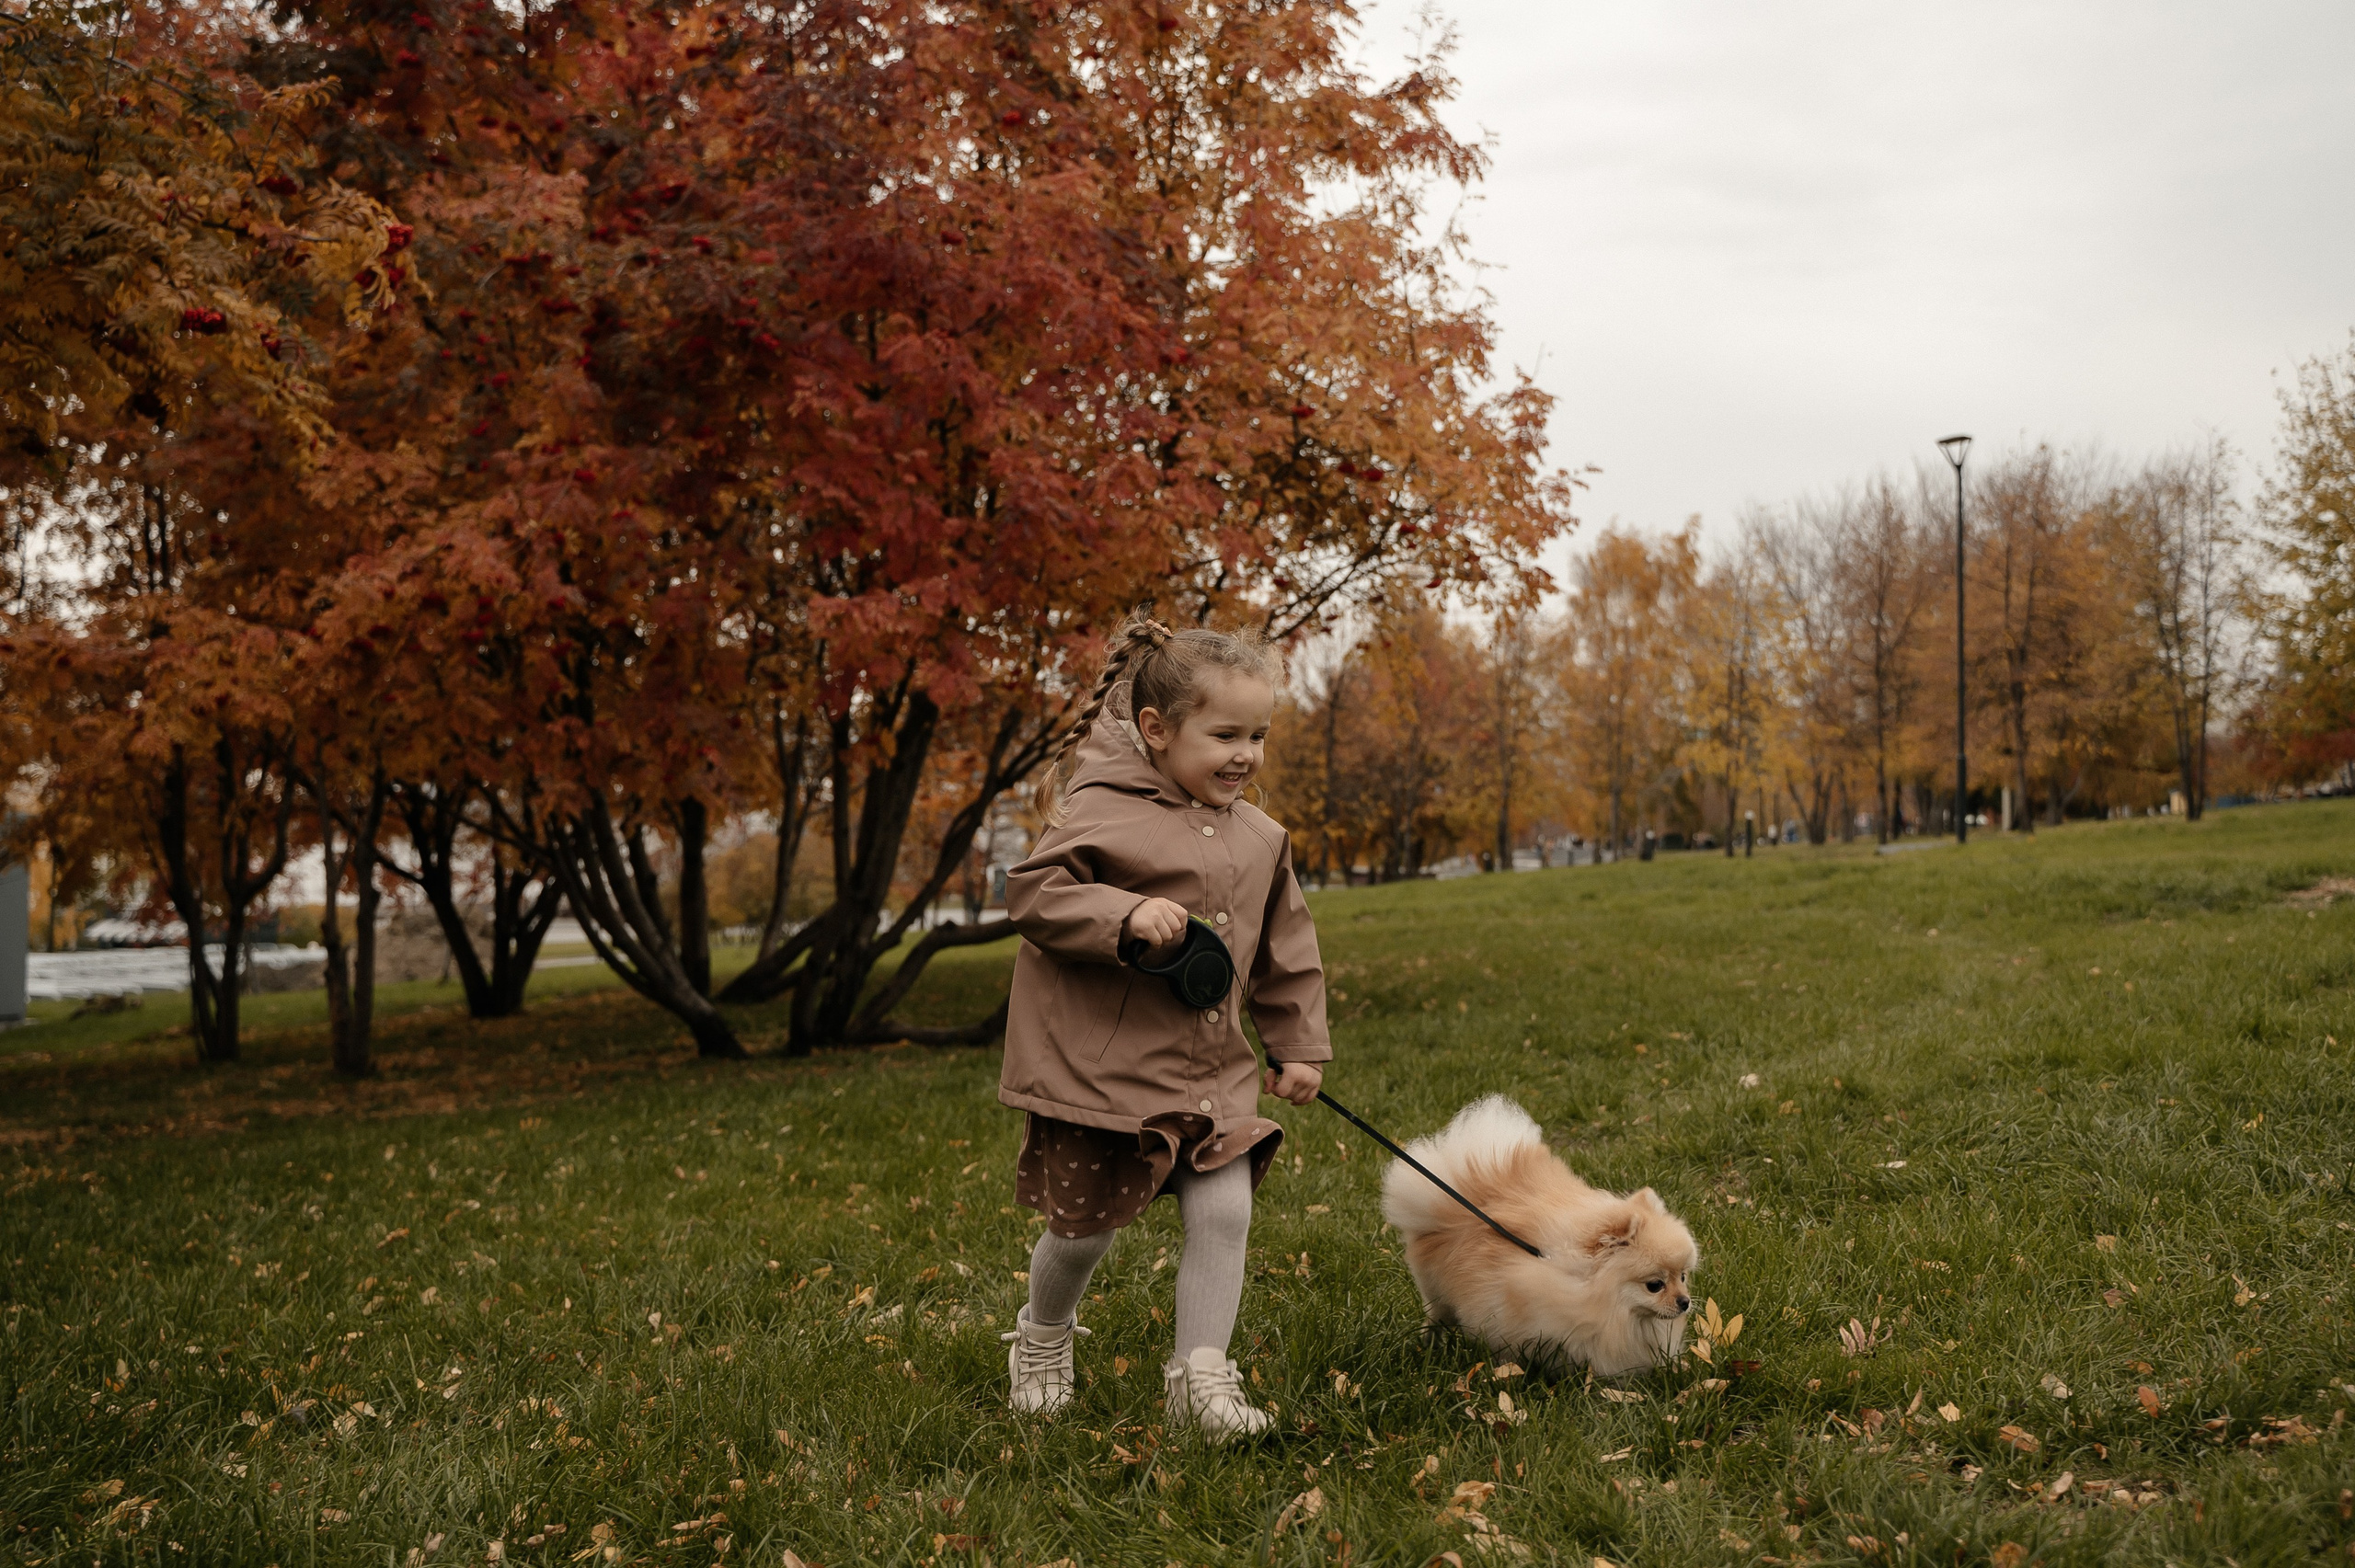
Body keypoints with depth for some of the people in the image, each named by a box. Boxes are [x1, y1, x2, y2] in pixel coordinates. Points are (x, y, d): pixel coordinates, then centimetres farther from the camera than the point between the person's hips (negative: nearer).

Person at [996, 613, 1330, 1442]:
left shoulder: (1259, 838, 9)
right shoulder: (1101, 809, -12)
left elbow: (1286, 954, 18)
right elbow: (1030, 891, -16)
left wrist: (1299, 1046, 16)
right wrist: (1126, 916, -28)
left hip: (1210, 1068, 5)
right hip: (1101, 1062, -5)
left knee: (1224, 1212, -5)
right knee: (1086, 1225, 5)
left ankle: (1199, 1372, 9)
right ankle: (1042, 1339, 35)